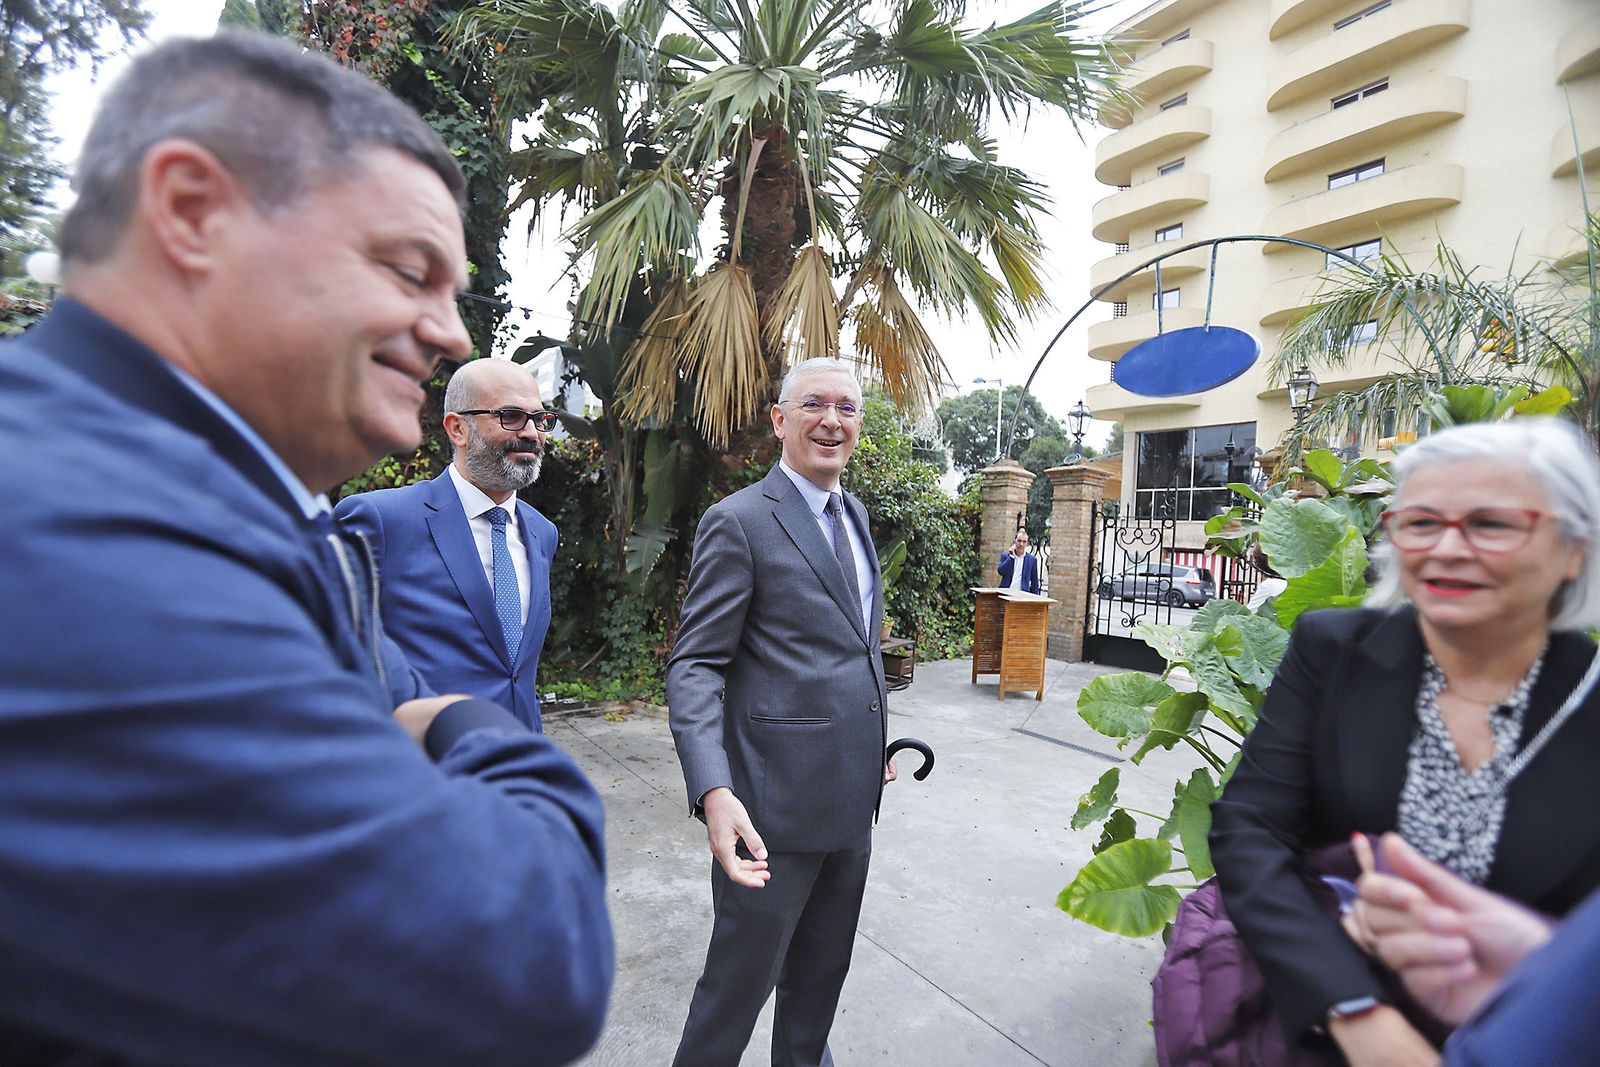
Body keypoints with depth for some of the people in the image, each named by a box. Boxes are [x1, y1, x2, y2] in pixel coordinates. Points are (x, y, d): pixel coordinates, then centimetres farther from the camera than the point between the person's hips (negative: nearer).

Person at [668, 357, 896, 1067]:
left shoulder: (855, 514, 11)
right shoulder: (738, 522, -14)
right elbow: (694, 666, -17)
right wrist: (713, 791, -30)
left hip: (853, 795, 8)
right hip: (776, 799, -7)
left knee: (824, 970, 25)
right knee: (743, 976, 10)